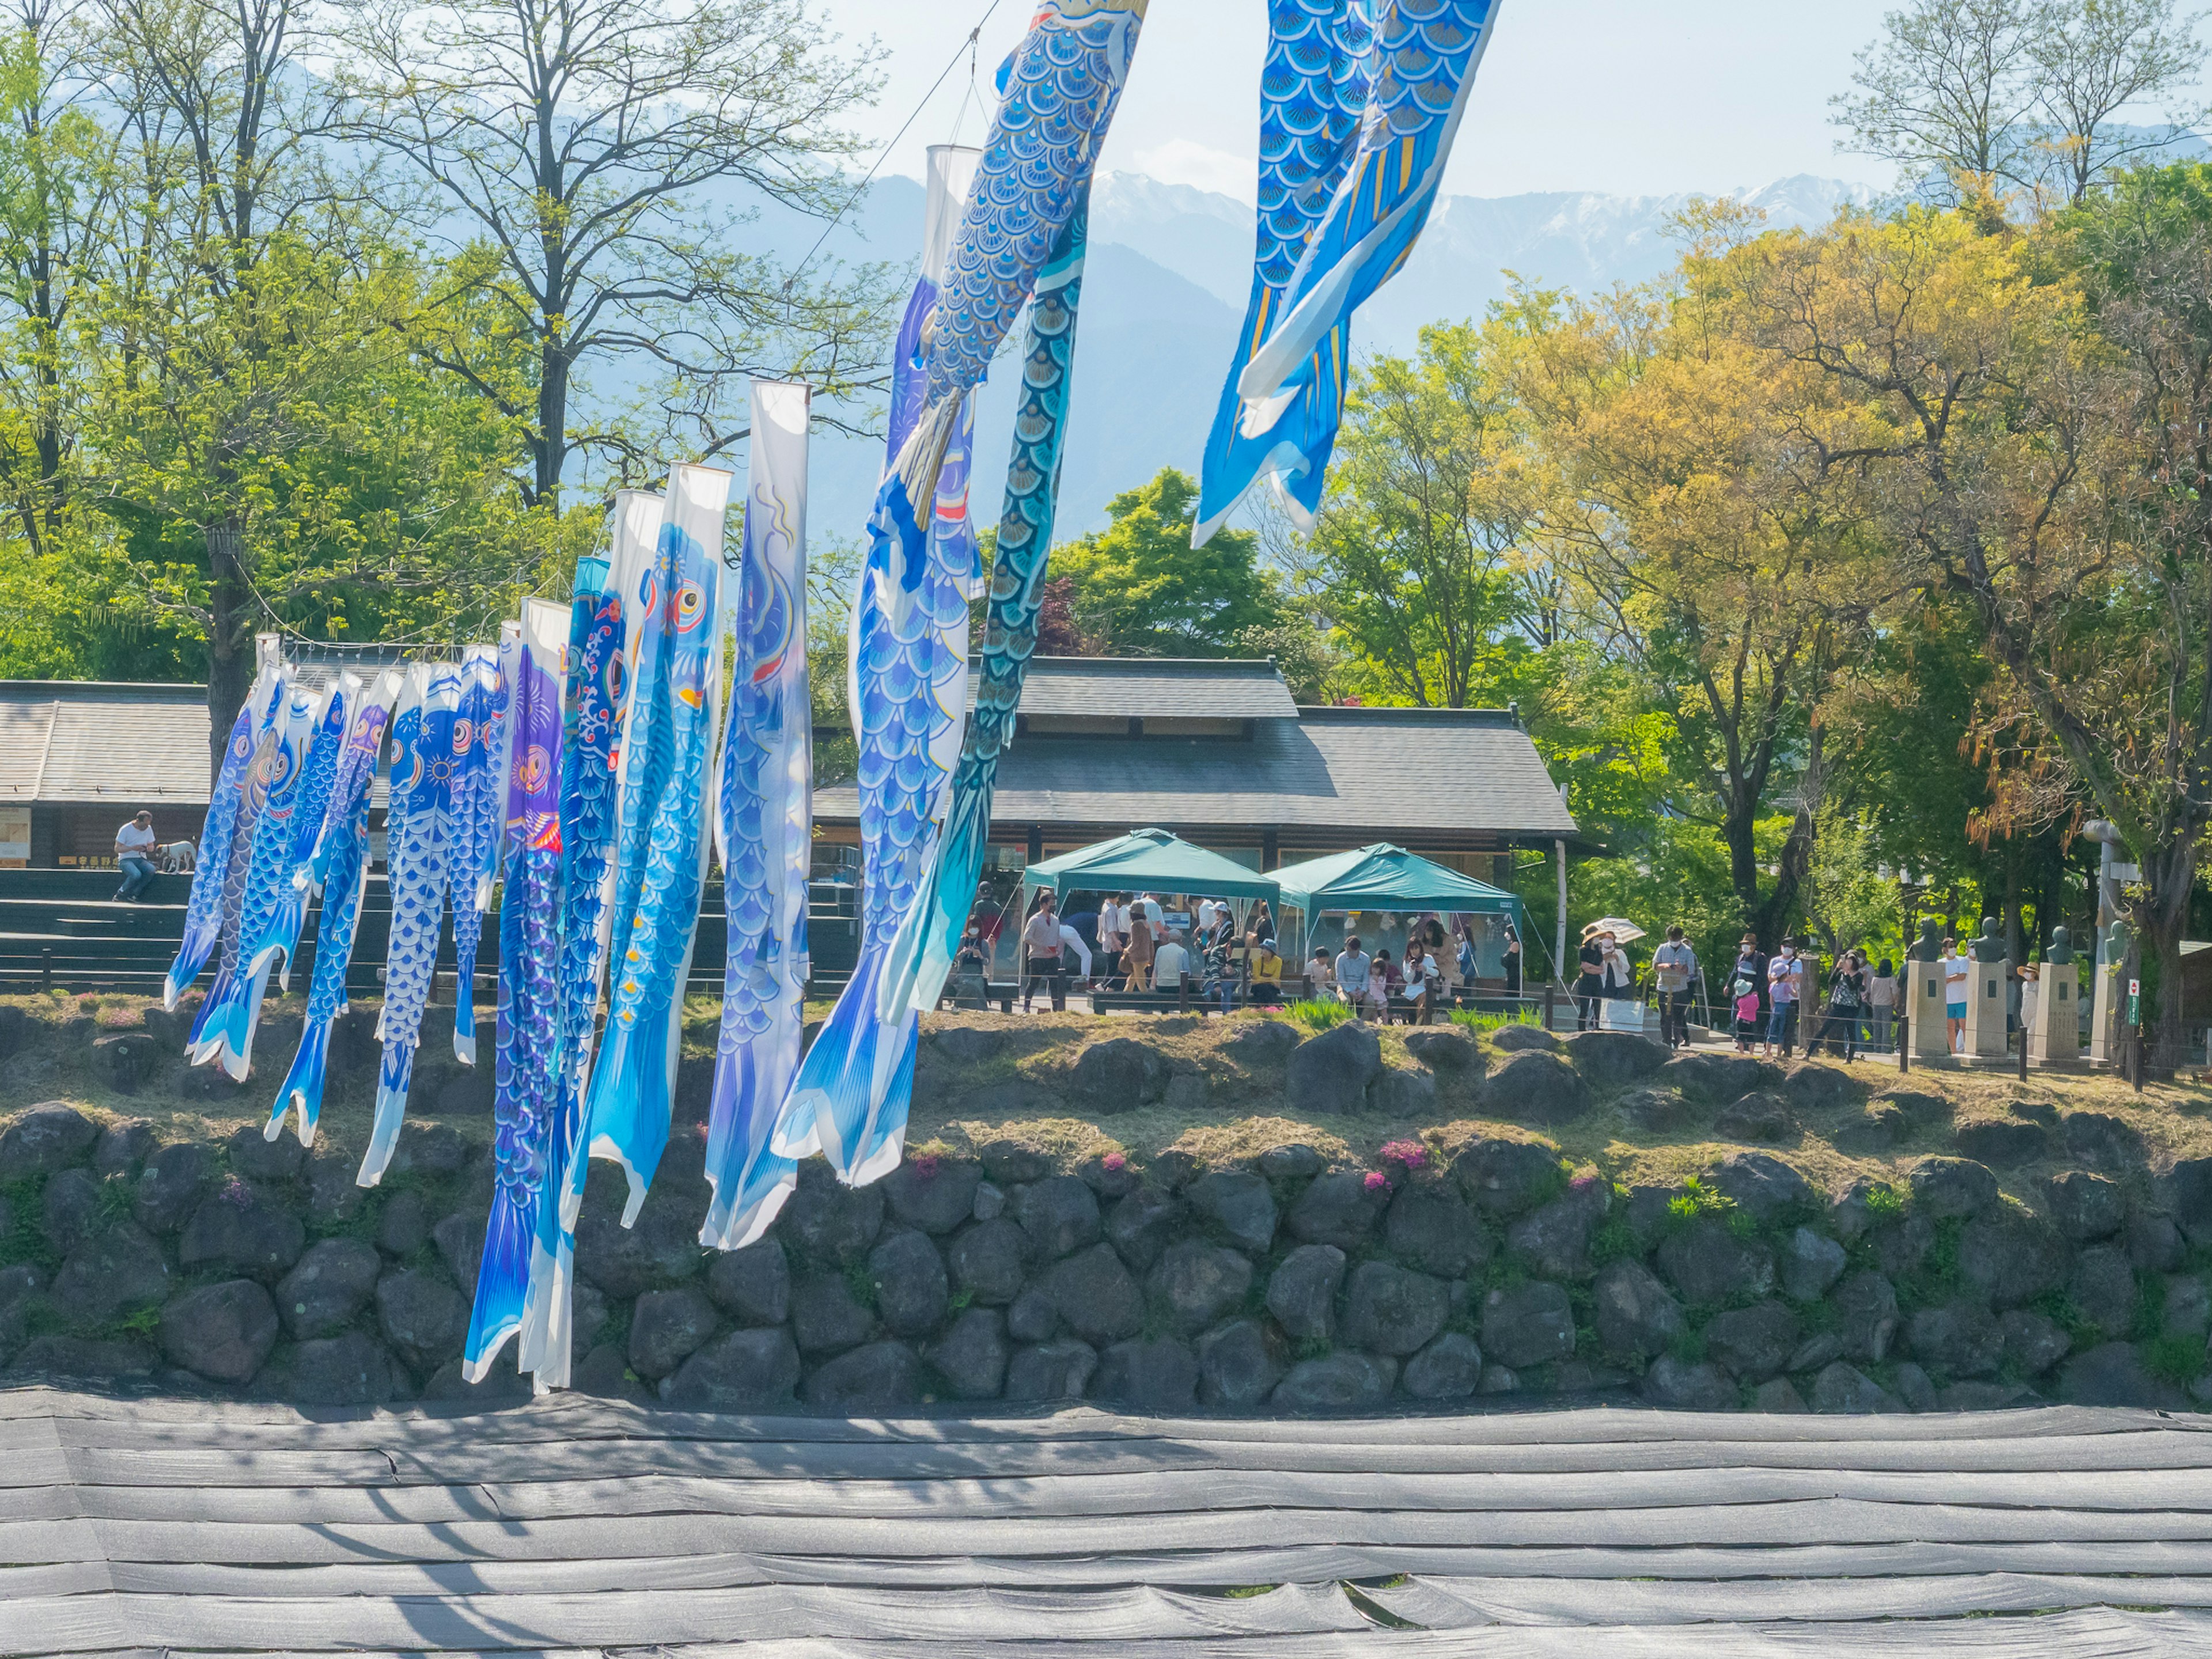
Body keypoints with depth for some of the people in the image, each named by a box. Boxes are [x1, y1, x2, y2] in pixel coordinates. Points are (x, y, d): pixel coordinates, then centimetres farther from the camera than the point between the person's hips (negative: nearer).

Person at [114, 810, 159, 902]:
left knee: (151, 870, -29)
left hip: (141, 860, 5)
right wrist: (132, 848, -25)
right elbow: (117, 849, -10)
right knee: (136, 874, -36)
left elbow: (151, 846, 16)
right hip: (126, 860, -5)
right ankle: (121, 894, -12)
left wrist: (149, 848, -10)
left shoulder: (148, 829, 7)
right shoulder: (126, 829, -8)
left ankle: (133, 894, -19)